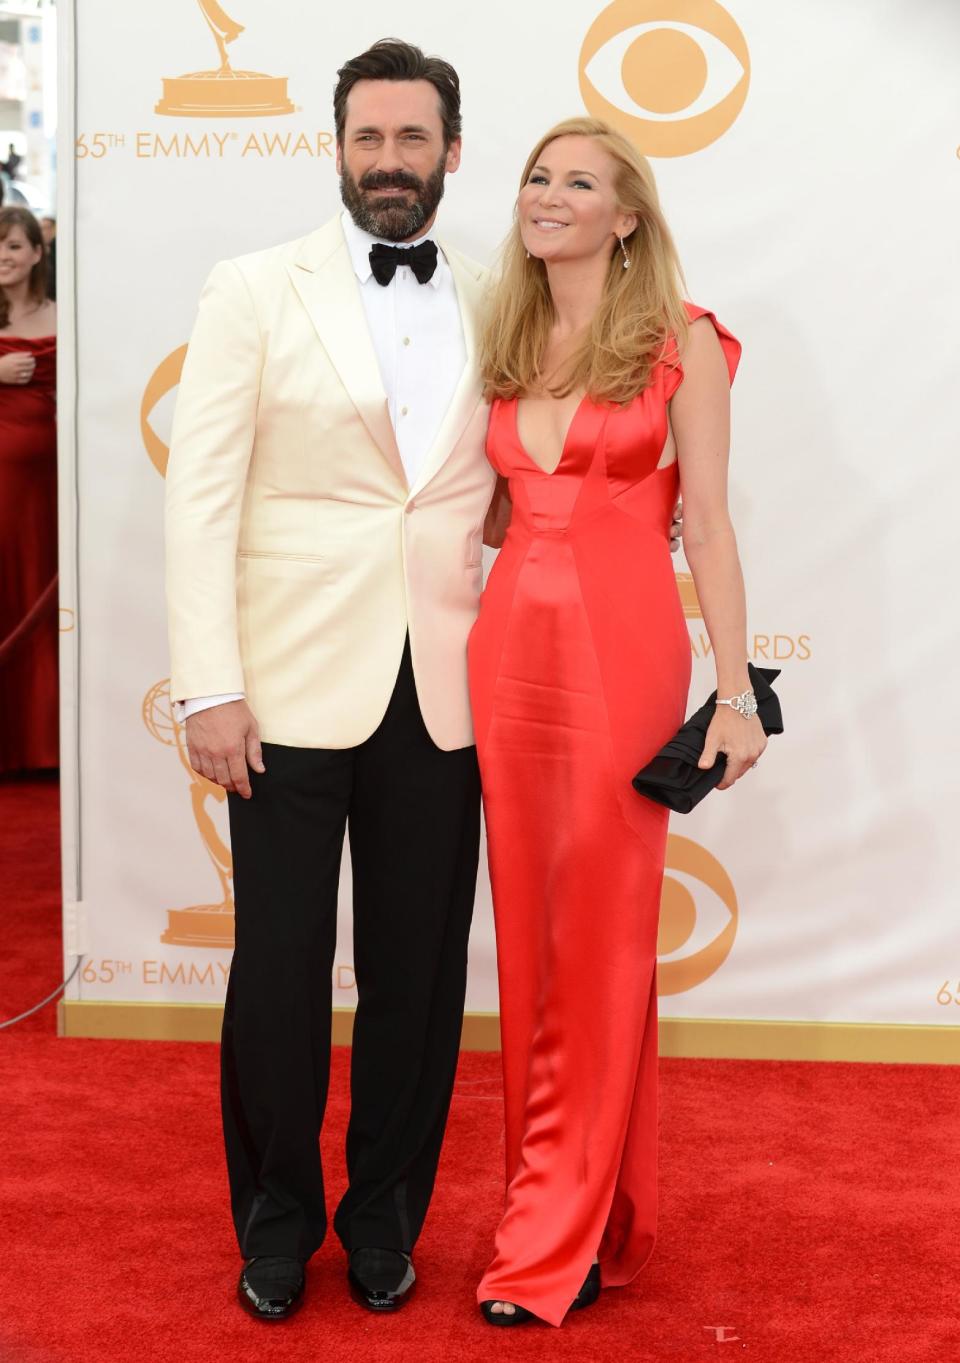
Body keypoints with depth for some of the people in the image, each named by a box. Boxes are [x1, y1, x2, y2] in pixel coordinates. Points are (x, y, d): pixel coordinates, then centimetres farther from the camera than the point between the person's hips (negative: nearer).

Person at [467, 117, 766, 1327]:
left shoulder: (681, 344, 0)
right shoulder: (505, 352, 14)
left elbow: (706, 523, -3)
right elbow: (488, 507, 16)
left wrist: (735, 689, -8)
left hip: (622, 648, -5)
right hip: (509, 642, 5)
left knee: (600, 941, 2)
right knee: (528, 936, 9)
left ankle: (563, 1237, 13)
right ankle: (558, 1207, 24)